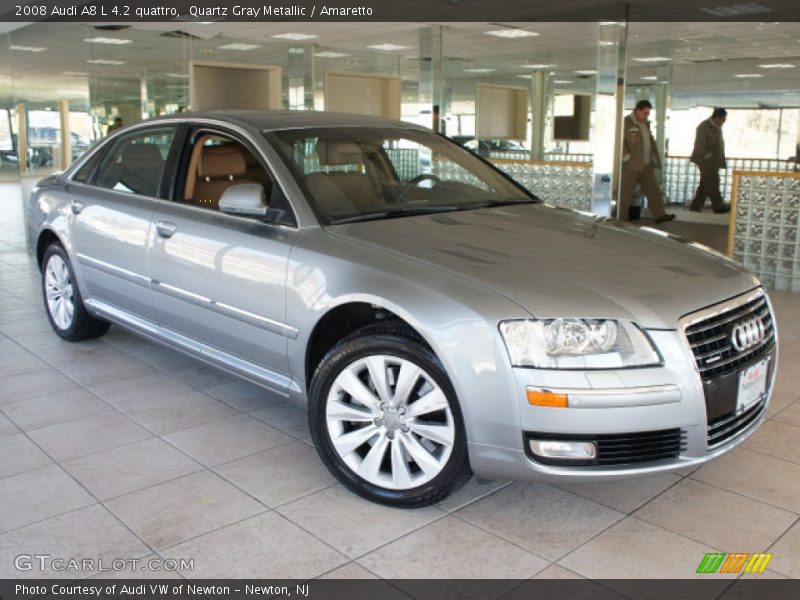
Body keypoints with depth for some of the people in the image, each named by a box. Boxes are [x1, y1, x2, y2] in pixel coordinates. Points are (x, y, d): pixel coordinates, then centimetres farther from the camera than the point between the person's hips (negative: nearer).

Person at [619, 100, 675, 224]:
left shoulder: (645, 124, 15)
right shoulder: (626, 122, -9)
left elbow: (651, 142, 22)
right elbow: (620, 142, -16)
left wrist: (655, 159, 16)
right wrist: (626, 157, -21)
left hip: (646, 165, 8)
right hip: (630, 166, -8)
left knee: (653, 190, 5)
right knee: (625, 192, 0)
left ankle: (660, 215, 6)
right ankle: (621, 218, 9)